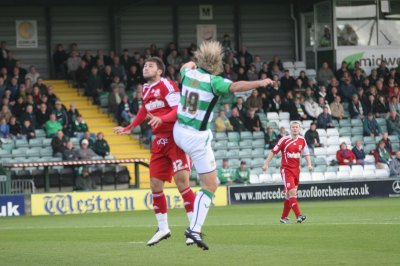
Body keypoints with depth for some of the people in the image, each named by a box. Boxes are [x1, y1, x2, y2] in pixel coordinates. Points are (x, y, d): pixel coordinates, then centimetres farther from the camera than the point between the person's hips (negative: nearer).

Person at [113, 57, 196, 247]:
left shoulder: (166, 86, -11)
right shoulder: (146, 89, 14)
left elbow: (179, 110, -20)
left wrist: (161, 119, -36)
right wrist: (129, 128, 37)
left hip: (176, 138, -8)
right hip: (159, 142, 8)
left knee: (182, 182, -16)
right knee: (155, 184, 6)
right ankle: (163, 228, 18)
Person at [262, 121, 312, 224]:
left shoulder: (302, 140, 5)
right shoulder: (284, 140, -8)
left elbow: (306, 153, 14)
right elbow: (273, 151, -3)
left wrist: (309, 164, -1)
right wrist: (266, 164, -7)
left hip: (296, 170, 5)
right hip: (286, 169, -5)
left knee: (289, 195, 10)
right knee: (292, 192, -18)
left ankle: (284, 217, 21)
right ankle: (298, 216, -24)